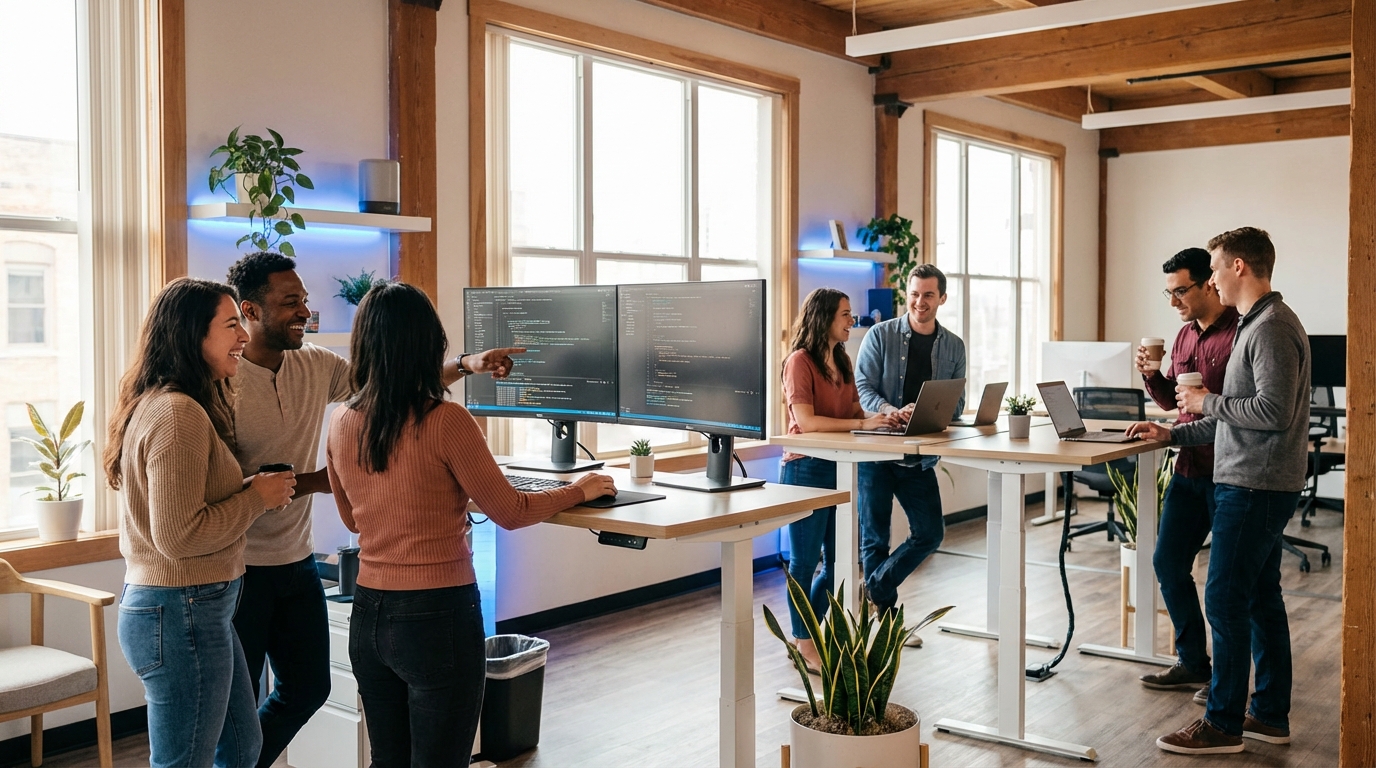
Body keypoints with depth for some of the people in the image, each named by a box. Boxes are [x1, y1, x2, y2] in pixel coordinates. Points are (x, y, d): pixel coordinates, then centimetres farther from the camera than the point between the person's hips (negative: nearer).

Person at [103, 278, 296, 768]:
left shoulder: (161, 405, 12)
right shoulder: (178, 415, -21)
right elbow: (178, 535, -25)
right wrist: (257, 498, -13)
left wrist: (249, 489, 7)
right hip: (182, 614, -11)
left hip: (200, 611, 11)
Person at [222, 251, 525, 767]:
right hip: (241, 567, -7)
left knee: (308, 687, 18)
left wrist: (466, 365, -4)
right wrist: (313, 481, -21)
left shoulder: (316, 366, 1)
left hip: (297, 560, 7)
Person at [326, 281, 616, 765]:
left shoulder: (341, 423, 0)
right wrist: (579, 491, 8)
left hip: (368, 614, 6)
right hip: (437, 615, -6)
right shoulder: (445, 421, -17)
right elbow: (509, 512, -8)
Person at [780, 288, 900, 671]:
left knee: (838, 561, 12)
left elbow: (855, 410, 15)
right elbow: (806, 421, -21)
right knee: (805, 561, 3)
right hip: (806, 469, -8)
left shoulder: (842, 361, 13)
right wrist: (862, 424, -23)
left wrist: (884, 418, -5)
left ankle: (807, 631, 27)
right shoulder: (800, 361, -12)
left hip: (838, 468, 8)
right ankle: (804, 644, 15)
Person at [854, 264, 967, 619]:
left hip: (921, 455, 4)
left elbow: (957, 402, 7)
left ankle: (873, 590, 19)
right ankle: (885, 615, 18)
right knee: (875, 537, 4)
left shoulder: (954, 346, 8)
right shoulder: (881, 335, -3)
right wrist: (893, 411, -27)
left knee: (930, 534, 3)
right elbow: (863, 387, -9)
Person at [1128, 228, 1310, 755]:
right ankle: (1270, 715, 23)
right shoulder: (1257, 325, 17)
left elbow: (1275, 411, -25)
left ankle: (1222, 724, 3)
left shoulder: (1272, 328, -16)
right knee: (1261, 599, 14)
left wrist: (1207, 402, -13)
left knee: (1225, 601, -5)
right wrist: (1172, 434, 18)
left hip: (1255, 488, -10)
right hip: (1257, 486, 10)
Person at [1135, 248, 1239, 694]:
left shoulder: (1239, 333, -14)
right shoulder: (1185, 335, 13)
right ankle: (1193, 662, 24)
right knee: (1168, 562, 11)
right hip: (1190, 469, 8)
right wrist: (1152, 376, 2)